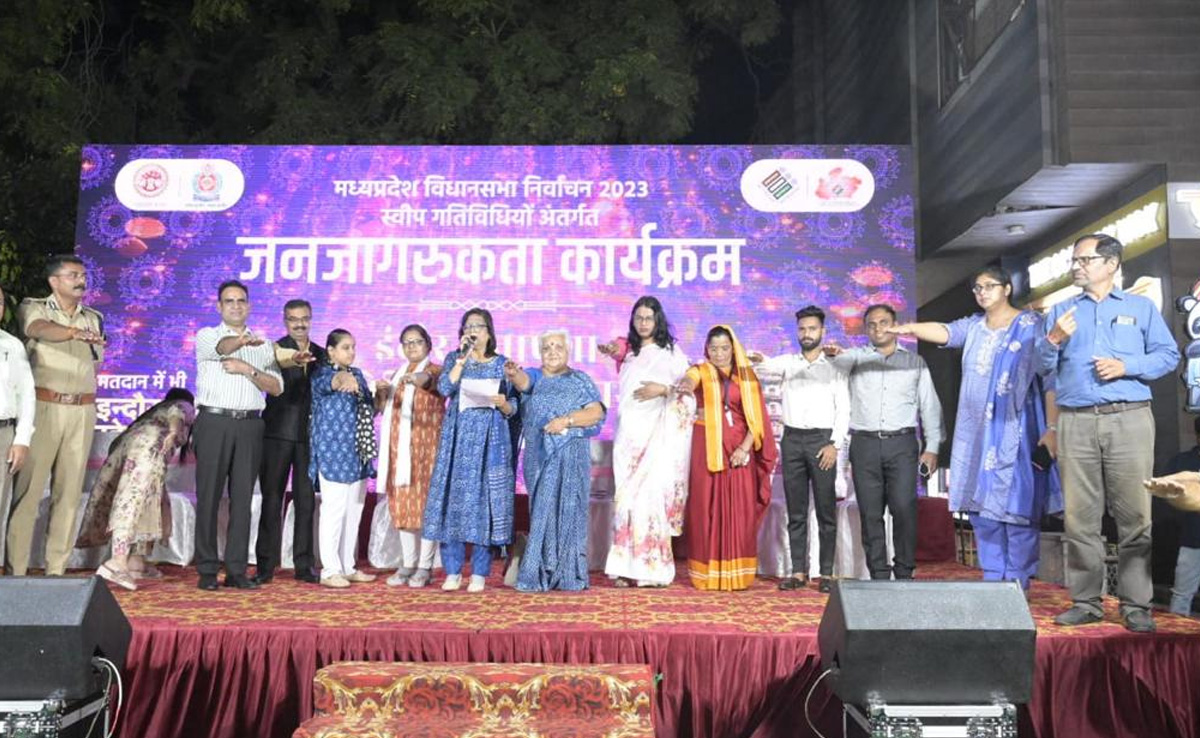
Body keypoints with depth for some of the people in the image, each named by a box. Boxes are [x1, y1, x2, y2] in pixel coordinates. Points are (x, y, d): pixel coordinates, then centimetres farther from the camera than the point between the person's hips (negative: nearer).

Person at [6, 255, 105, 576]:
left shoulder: (94, 318, 17)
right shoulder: (33, 308, 2)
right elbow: (39, 329, -21)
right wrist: (75, 332, -38)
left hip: (81, 412, 4)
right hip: (43, 407, -4)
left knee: (69, 490, 3)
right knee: (28, 487, -6)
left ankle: (56, 568, 8)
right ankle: (17, 570, -3)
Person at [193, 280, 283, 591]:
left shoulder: (263, 346, 19)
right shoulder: (206, 336, 9)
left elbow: (277, 387, 8)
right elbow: (222, 347, -18)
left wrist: (248, 369, -8)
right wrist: (243, 341, -39)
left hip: (249, 425, 3)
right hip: (213, 422, -3)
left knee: (242, 497, 1)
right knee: (209, 495, -3)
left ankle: (236, 570, 5)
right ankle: (207, 570, 2)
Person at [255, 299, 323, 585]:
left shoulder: (320, 354, 14)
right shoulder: (277, 349, 0)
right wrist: (292, 360, -47)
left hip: (309, 434, 3)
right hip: (278, 432, -3)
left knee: (306, 500, 4)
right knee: (272, 500, 1)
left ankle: (304, 564, 10)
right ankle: (266, 565, 7)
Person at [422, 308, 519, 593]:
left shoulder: (503, 363, 7)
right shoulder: (454, 358, 9)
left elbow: (513, 408, 6)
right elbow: (444, 388, -10)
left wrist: (502, 403, -15)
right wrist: (463, 358, -14)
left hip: (490, 440, -1)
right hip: (458, 438, 1)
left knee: (484, 500, -3)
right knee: (454, 498, -2)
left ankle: (479, 573, 5)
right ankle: (453, 571, 7)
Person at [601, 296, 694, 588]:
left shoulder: (671, 353, 7)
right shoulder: (627, 351, 17)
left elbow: (688, 390, 1)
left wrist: (663, 389, -16)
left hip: (657, 435, -3)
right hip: (629, 433, 3)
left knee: (651, 494, -11)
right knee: (627, 496, -3)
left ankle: (652, 567, -6)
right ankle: (626, 567, 0)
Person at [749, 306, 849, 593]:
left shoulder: (834, 366, 5)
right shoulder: (789, 362, 11)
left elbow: (844, 408, 1)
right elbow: (771, 365, -10)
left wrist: (835, 444, -9)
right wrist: (758, 361, -35)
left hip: (822, 440, -2)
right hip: (792, 439, 2)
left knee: (826, 510, -1)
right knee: (795, 511, 4)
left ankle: (826, 573, 4)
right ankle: (798, 571, 8)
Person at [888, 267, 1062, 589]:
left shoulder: (1032, 325, 0)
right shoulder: (973, 326, 15)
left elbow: (1051, 381, -5)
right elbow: (944, 332, -4)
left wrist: (1052, 429, -13)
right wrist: (911, 329, -24)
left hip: (1018, 433, -5)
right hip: (978, 433, 5)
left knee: (1018, 509, -5)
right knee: (982, 507, 6)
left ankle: (1017, 584, 2)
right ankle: (992, 580, 14)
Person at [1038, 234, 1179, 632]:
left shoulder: (1141, 307, 13)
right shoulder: (1061, 311, 18)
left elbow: (1168, 355, 6)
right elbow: (1043, 365, 11)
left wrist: (1126, 366, -9)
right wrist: (1053, 340, -8)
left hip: (1129, 420, -2)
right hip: (1075, 422, 2)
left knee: (1134, 515, -4)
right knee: (1079, 516, 2)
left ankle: (1136, 605, 4)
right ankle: (1085, 601, 9)